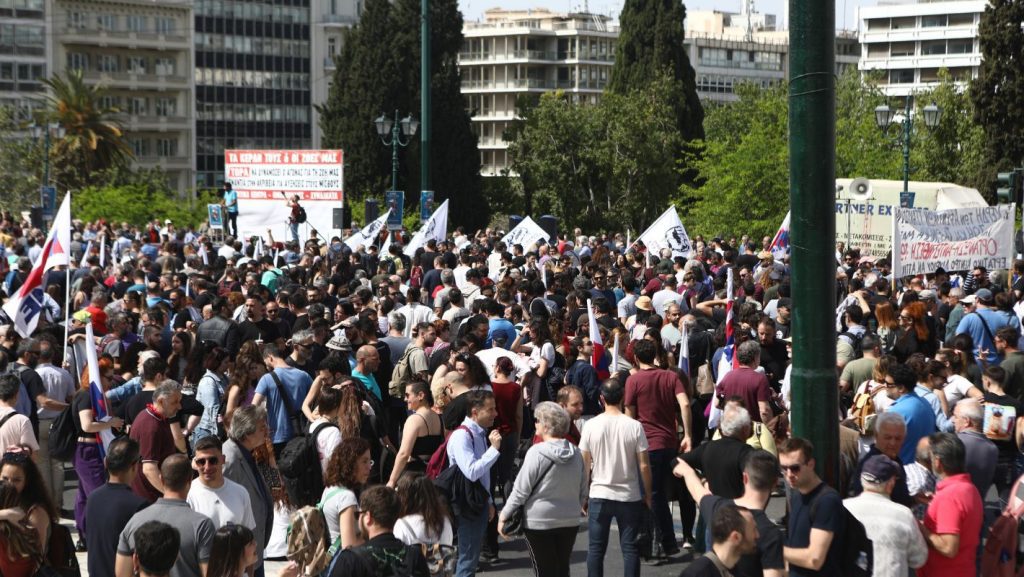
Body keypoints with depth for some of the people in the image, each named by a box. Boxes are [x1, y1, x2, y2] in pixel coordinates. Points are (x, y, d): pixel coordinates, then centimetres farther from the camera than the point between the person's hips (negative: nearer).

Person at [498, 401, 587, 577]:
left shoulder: (537, 452, -15)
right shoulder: (576, 454, 3)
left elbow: (521, 490, -13)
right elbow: (583, 492, 10)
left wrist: (504, 516, -4)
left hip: (540, 522, -5)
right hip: (570, 521, 5)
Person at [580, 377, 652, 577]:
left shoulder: (591, 426, -5)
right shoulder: (634, 426, -9)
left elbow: (584, 465, 0)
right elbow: (644, 465, -7)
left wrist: (583, 495, 11)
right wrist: (648, 494, 6)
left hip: (599, 496, 1)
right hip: (629, 497, -1)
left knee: (596, 548, 8)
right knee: (630, 548, 5)